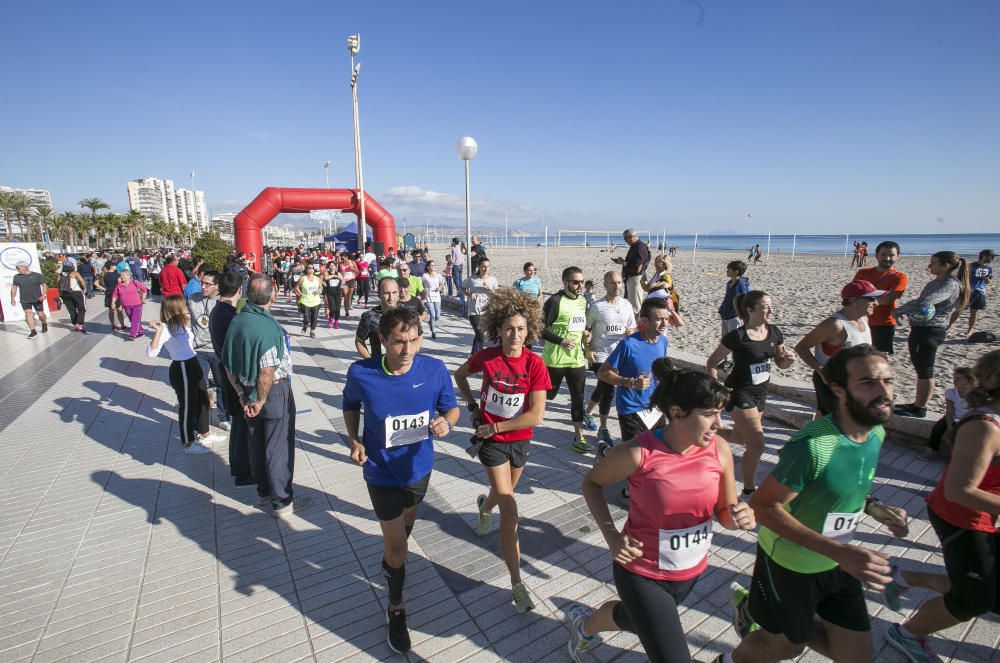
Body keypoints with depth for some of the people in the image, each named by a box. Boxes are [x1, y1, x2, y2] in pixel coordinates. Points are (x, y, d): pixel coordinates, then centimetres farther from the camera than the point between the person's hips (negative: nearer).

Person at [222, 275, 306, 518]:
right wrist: (261, 401, -14)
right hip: (274, 393, -7)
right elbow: (267, 372, -28)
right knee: (279, 447, 5)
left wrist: (242, 394, 5)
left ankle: (263, 491, 37)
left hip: (248, 391, 8)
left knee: (257, 443, 20)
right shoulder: (267, 327, -25)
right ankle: (282, 502, 17)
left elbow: (228, 364, 4)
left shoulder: (236, 321, -1)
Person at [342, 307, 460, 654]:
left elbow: (451, 408, -7)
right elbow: (351, 404, 0)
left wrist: (446, 422, -30)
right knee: (396, 544, 6)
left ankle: (390, 560, 64)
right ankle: (396, 609, 35)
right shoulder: (361, 373, -23)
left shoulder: (435, 370, -22)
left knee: (406, 522, 30)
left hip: (419, 466, 3)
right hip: (382, 471, -3)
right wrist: (354, 439, -14)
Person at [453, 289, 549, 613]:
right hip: (491, 441, -2)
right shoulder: (485, 357, -15)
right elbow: (460, 375, 7)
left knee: (504, 493, 27)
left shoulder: (535, 364, -17)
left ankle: (484, 505, 64)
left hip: (519, 440, 2)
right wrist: (472, 405, -2)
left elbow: (535, 415, -19)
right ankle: (517, 584, 6)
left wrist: (494, 427, -16)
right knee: (510, 513, -6)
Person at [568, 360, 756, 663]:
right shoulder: (637, 453, -29)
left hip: (692, 571, 5)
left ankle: (584, 625, 61)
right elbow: (592, 482, -10)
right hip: (642, 573, -5)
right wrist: (611, 536, -20)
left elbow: (724, 512, -2)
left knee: (635, 620, 28)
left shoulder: (719, 449, -16)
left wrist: (741, 518, -25)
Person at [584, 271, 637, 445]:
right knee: (609, 390, -10)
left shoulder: (627, 305, 4)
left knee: (603, 387, 17)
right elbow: (586, 329, -4)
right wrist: (587, 350, -13)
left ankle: (586, 413, 42)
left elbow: (632, 329, 13)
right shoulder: (597, 307, -9)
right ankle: (603, 430, 5)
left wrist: (631, 332, -10)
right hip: (600, 355, -5)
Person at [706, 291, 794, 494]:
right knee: (757, 445, -7)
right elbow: (711, 363, -12)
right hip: (740, 393, -7)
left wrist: (788, 359, -12)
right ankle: (749, 491, 12)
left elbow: (781, 363, 10)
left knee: (741, 438, 21)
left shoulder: (774, 332, -1)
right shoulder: (737, 336, -19)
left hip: (761, 392, 7)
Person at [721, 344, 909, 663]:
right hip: (790, 564, -7)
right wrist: (839, 552, -34)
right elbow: (763, 506, -29)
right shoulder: (813, 446, -34)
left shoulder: (876, 433, -7)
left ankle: (756, 609, 35)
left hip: (840, 562, 7)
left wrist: (874, 508, -8)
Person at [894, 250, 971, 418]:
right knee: (920, 369, 18)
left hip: (930, 331, -10)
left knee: (925, 371, 1)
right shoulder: (940, 281, 11)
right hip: (922, 329, 10)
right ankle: (917, 403, 29)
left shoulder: (950, 284, -19)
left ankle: (920, 409, 11)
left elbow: (923, 302, -33)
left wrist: (899, 310, -20)